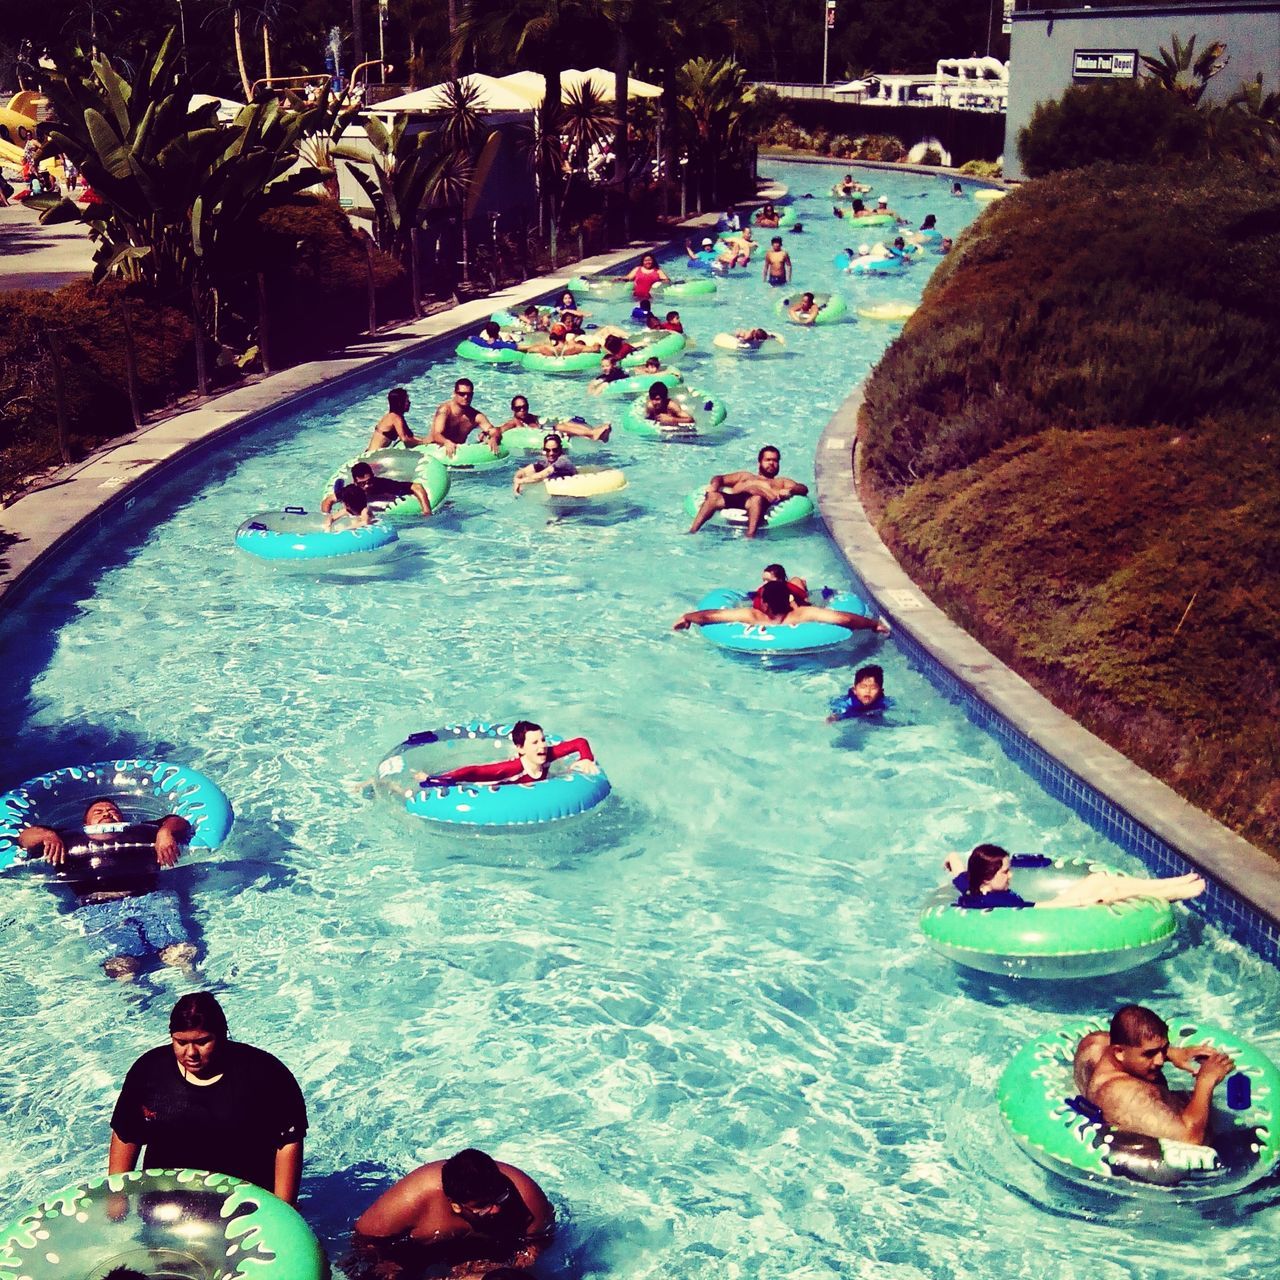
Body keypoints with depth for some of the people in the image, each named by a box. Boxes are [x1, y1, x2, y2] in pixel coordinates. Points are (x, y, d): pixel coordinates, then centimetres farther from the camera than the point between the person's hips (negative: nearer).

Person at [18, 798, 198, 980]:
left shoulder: (141, 832, 36)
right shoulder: (72, 840, 35)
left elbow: (180, 823, 29)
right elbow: (25, 836, 30)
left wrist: (166, 831, 6)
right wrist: (47, 835, 7)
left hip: (146, 898, 1)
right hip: (95, 905, -1)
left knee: (166, 899, -32)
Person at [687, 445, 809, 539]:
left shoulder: (782, 481, 34)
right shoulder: (745, 476, 41)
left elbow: (804, 488, 17)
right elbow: (719, 478, 30)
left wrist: (790, 490, -8)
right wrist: (714, 485, 4)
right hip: (731, 498, 2)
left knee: (757, 498, -38)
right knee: (713, 496, -29)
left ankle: (750, 535, -55)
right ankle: (692, 531, -42)